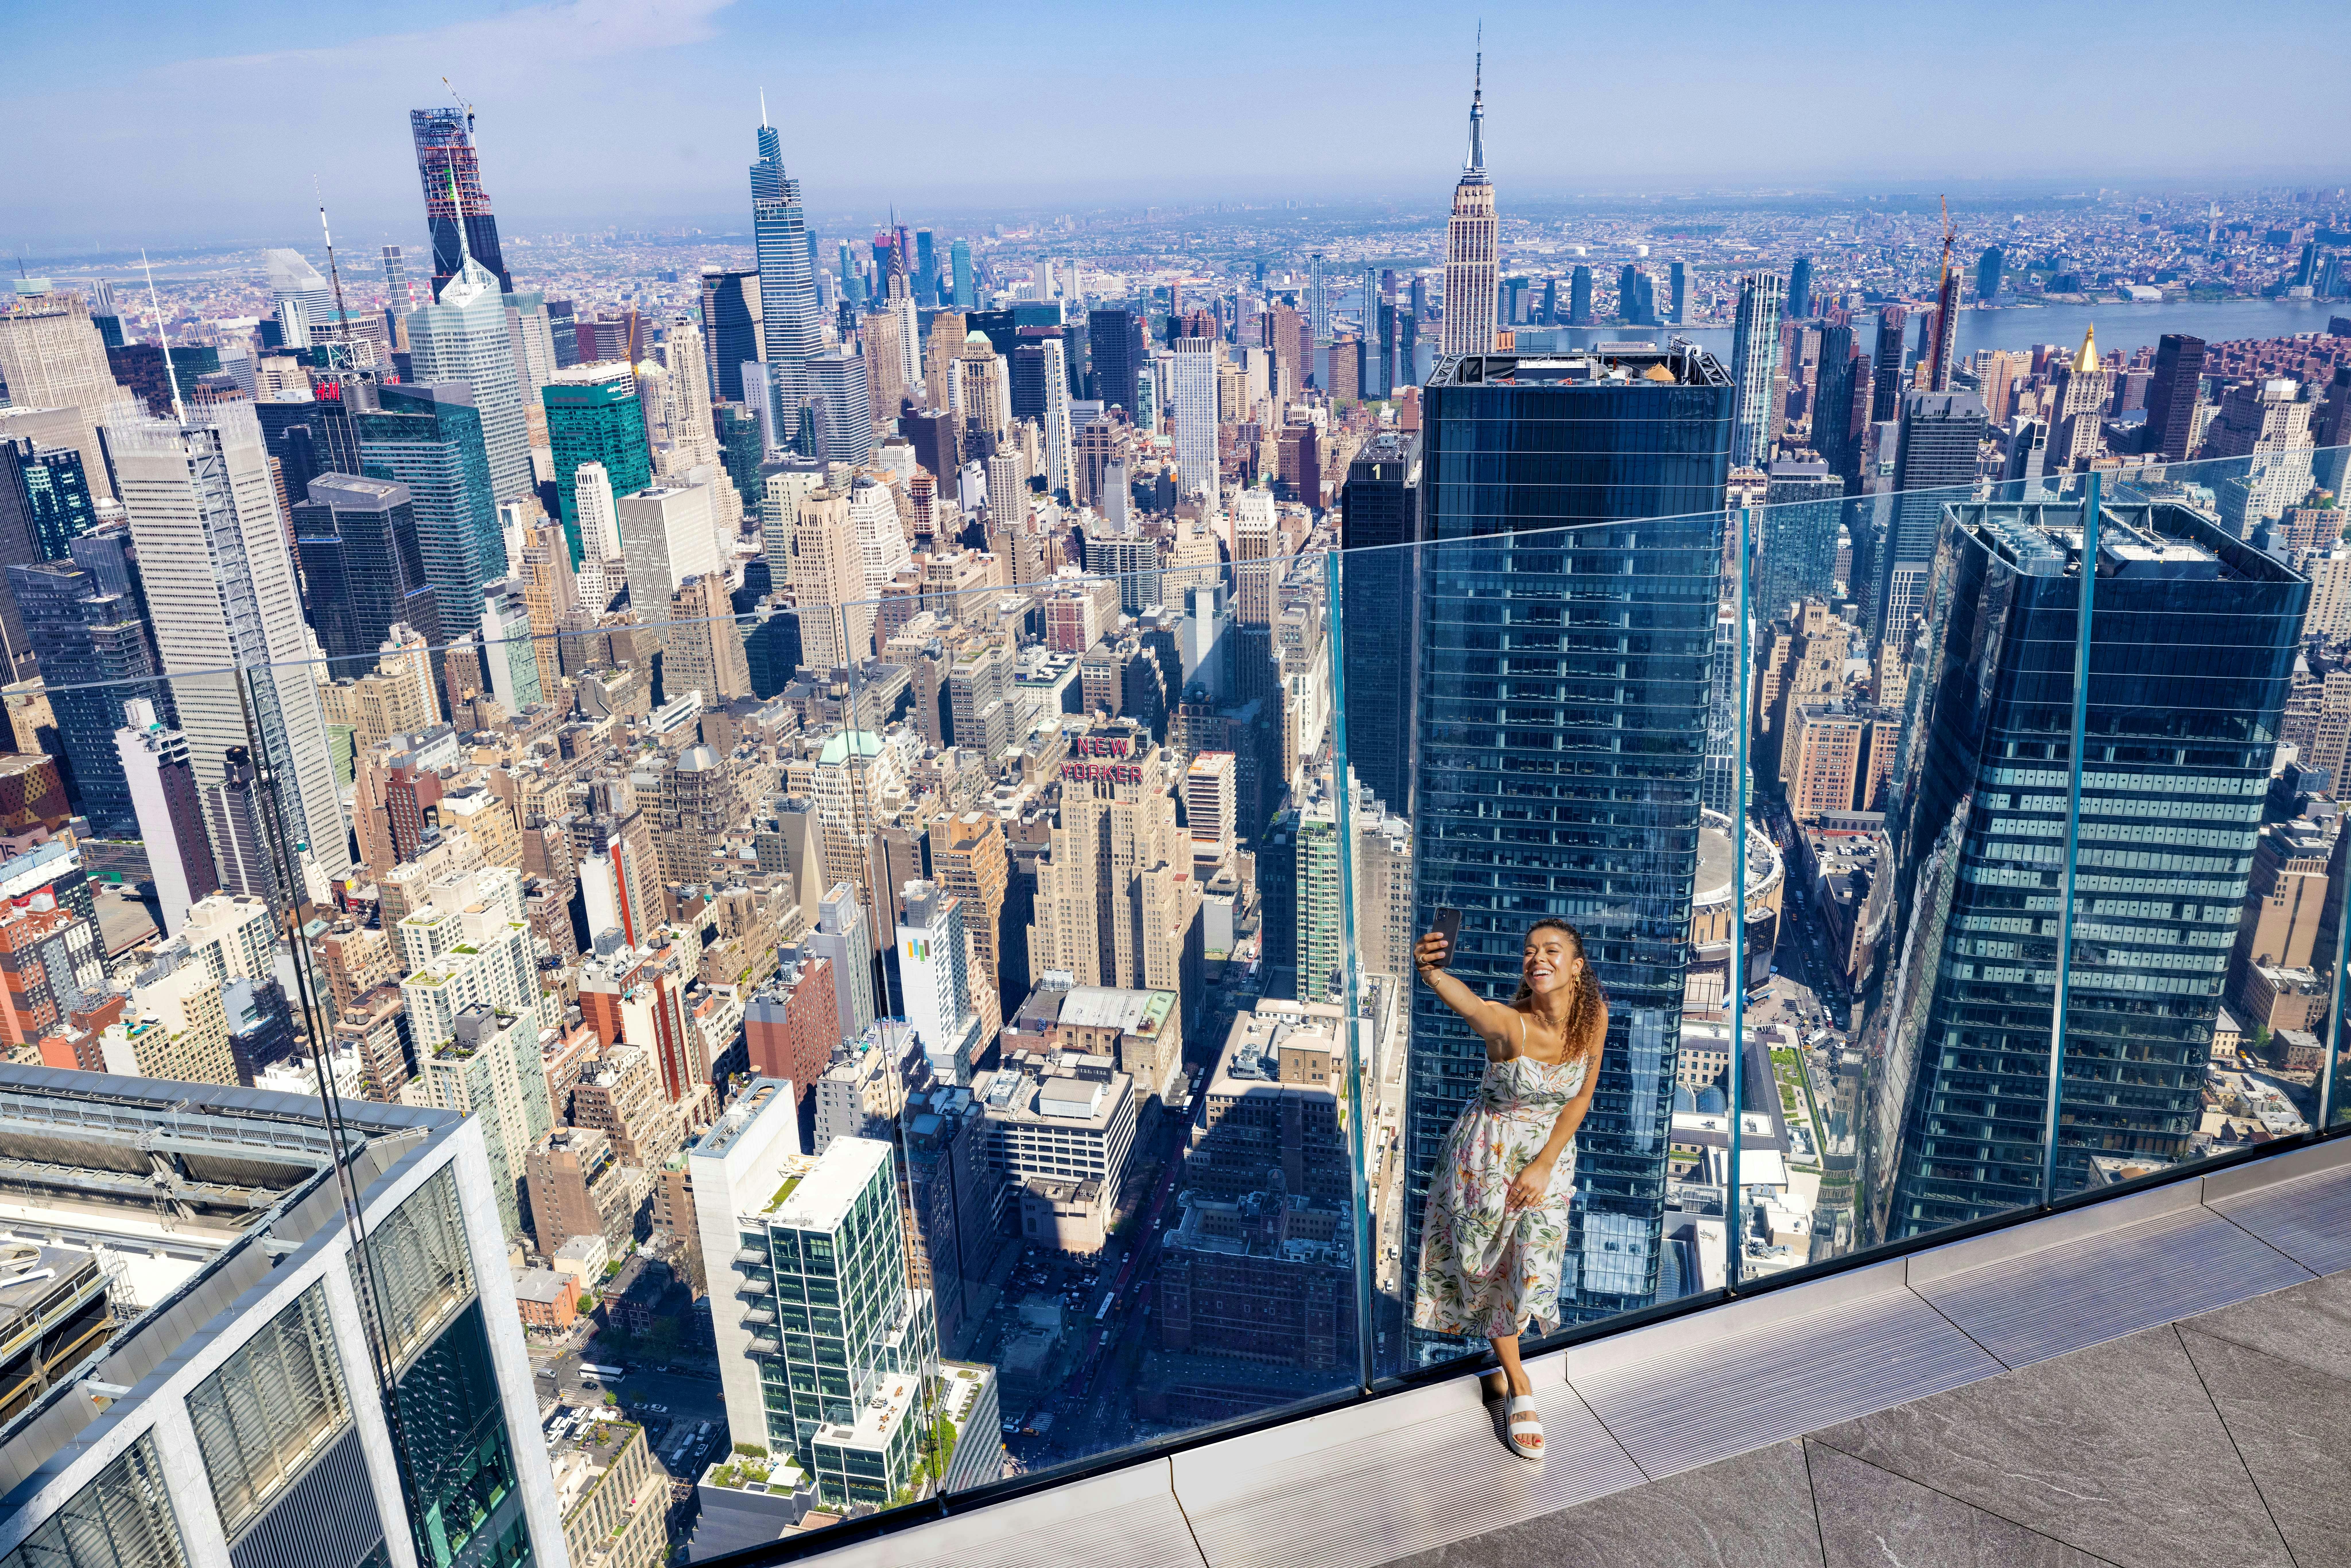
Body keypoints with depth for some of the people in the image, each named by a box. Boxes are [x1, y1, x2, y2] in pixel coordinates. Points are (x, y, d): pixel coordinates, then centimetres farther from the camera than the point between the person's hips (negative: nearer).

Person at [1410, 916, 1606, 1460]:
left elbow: (1581, 1096, -5)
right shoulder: (1508, 1024, -31)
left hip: (1551, 1151, 3)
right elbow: (1468, 1003, -55)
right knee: (1489, 1264, 8)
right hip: (1489, 1150, -3)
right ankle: (1518, 1387, 28)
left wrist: (1546, 1166, -11)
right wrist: (1431, 971, -78)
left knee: (1534, 1265, 7)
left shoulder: (1594, 1017, -17)